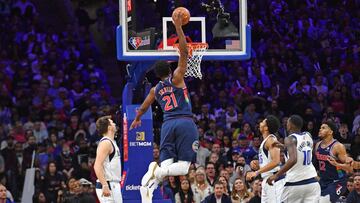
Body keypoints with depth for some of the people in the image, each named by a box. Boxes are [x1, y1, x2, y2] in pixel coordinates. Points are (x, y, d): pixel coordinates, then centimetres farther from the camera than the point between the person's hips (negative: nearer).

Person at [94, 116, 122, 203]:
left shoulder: (111, 142, 17)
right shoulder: (106, 143, -14)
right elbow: (97, 166, -23)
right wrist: (105, 185, -29)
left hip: (113, 185, 10)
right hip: (108, 185, -10)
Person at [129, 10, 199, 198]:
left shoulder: (155, 89, 17)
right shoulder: (176, 78, 4)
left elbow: (143, 107, 33)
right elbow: (184, 52, -2)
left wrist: (137, 119, 54)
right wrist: (178, 27, -1)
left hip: (167, 124, 4)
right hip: (185, 122, -4)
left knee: (166, 163, 3)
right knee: (184, 166, -7)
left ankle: (148, 188, -25)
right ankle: (157, 171, -34)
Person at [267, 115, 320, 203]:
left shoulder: (290, 139, -14)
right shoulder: (308, 136, 7)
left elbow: (293, 160, -29)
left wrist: (276, 175, -25)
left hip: (295, 183, -5)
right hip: (312, 181, 5)